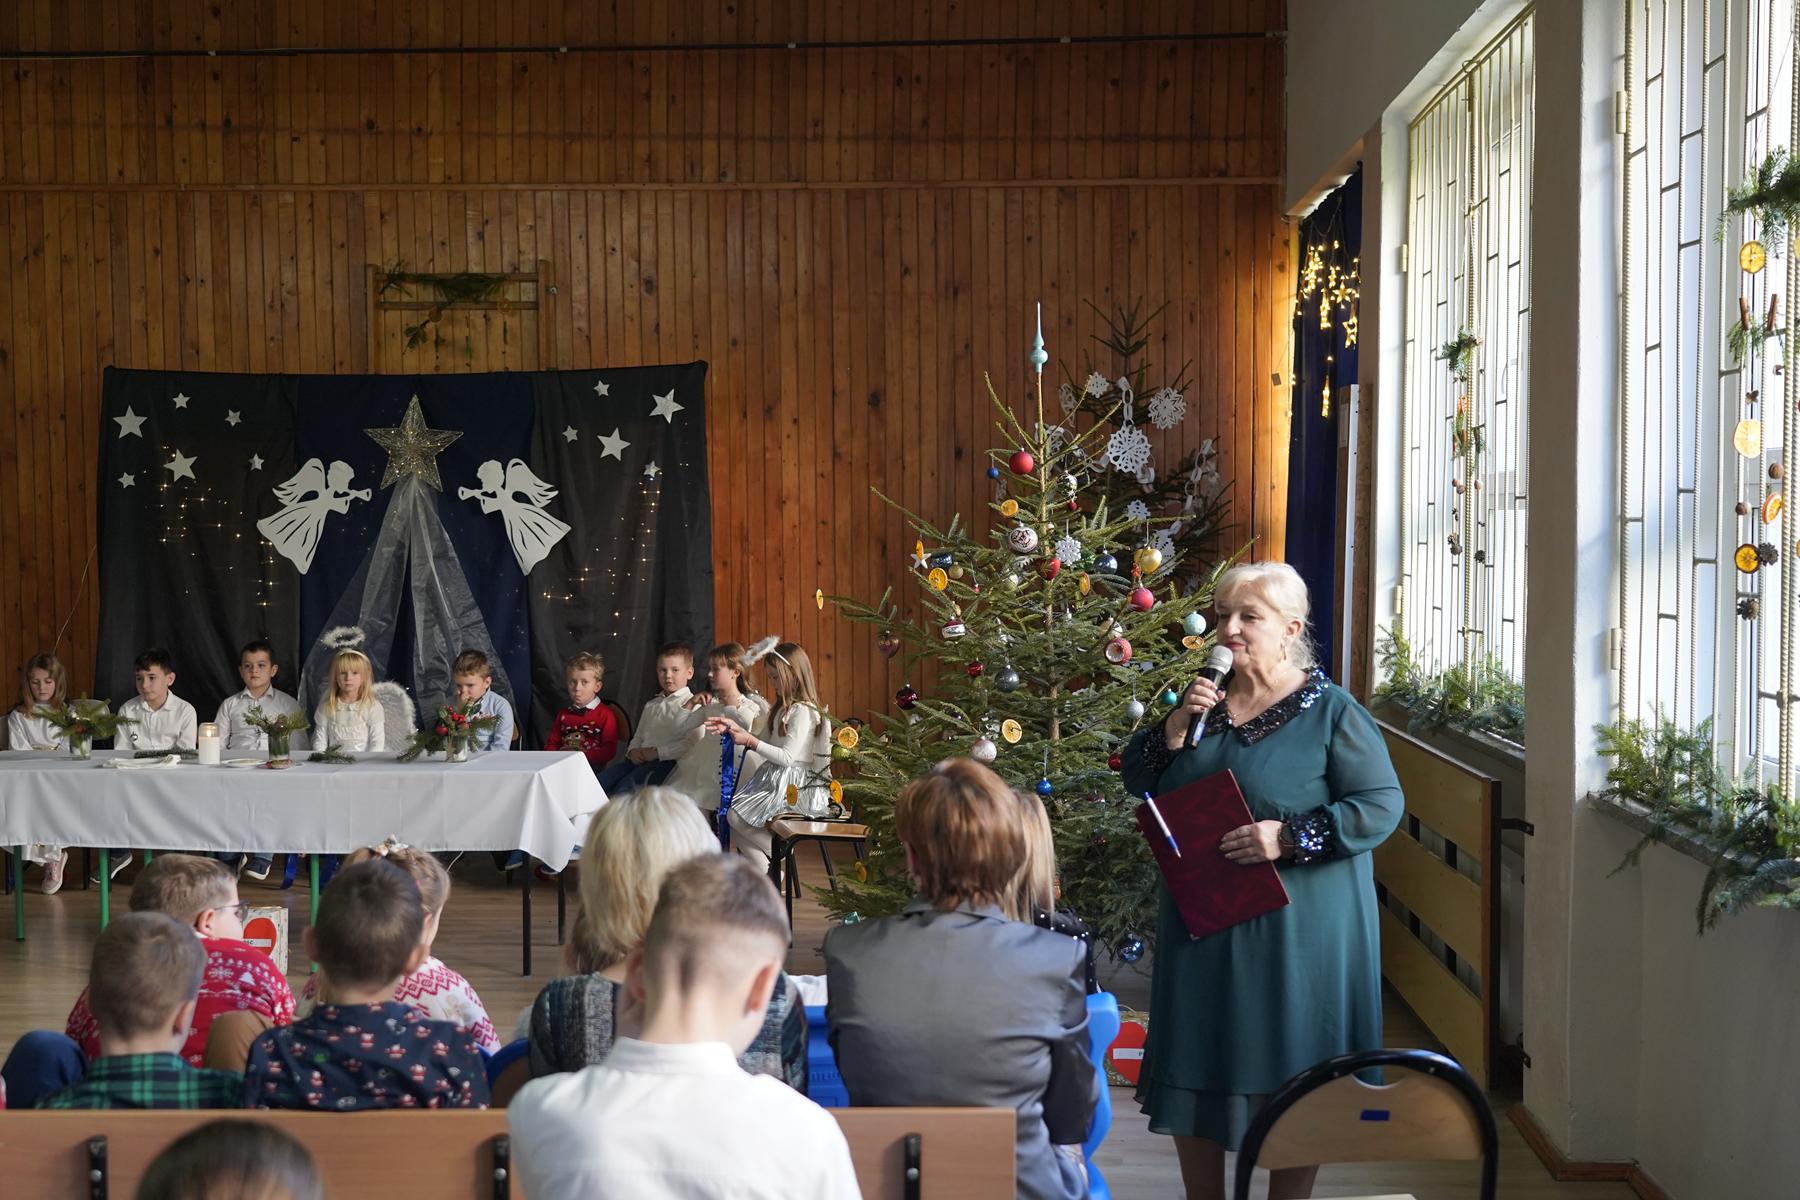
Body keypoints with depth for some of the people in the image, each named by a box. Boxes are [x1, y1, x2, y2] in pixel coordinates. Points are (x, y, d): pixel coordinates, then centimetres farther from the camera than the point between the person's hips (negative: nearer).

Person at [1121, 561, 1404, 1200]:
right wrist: (1176, 727, -10)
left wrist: (1289, 837, -22)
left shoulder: (1331, 711, -8)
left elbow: (1382, 805, -12)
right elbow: (1137, 781, 9)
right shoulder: (1204, 699, 9)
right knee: (1197, 1074, 12)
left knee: (1294, 1082, 4)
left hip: (1297, 932, -5)